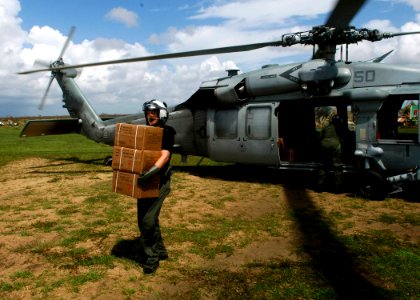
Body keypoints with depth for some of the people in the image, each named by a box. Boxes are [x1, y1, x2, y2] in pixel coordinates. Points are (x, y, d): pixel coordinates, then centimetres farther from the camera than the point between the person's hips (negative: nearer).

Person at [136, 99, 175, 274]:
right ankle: (160, 251, 30)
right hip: (145, 182, 8)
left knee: (148, 220, -11)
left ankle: (152, 257, 6)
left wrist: (152, 171, -39)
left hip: (159, 182, -8)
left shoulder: (167, 132, -10)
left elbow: (165, 155, -24)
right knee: (144, 219, 14)